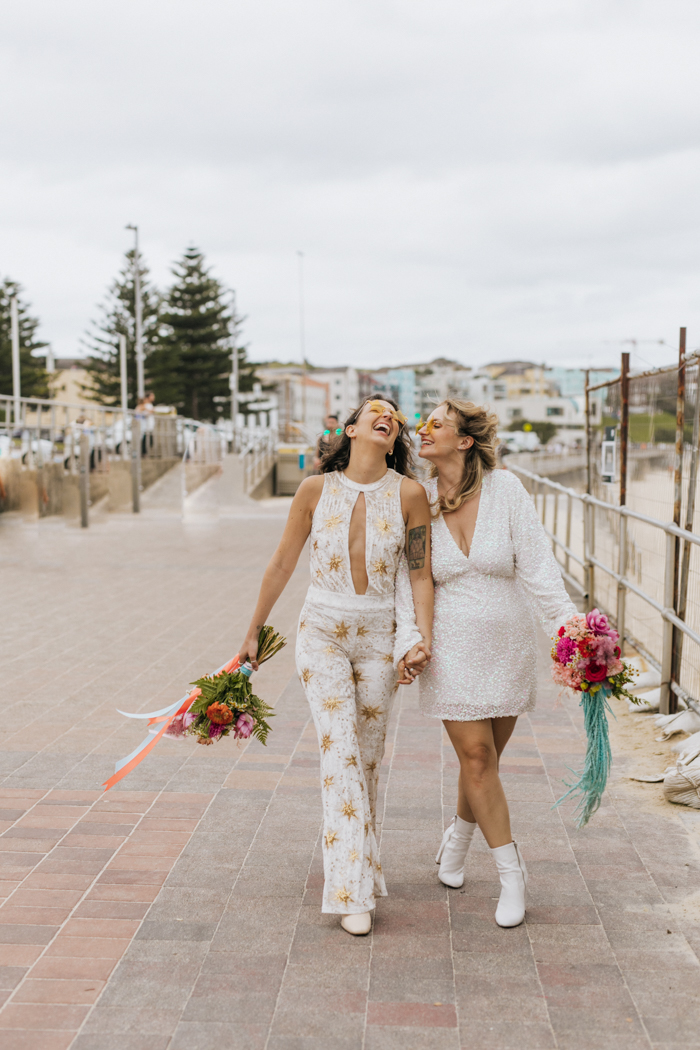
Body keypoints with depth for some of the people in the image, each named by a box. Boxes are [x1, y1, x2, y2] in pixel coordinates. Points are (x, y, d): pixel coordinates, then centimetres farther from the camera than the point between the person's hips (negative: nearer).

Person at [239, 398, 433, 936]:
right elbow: (283, 563, 5)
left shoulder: (409, 493, -5)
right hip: (322, 632, -1)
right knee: (340, 753, -9)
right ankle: (354, 890, -5)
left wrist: (423, 638, -12)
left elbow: (421, 574, 0)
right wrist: (254, 632, 11)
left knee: (368, 758, 9)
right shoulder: (317, 489, -5)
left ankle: (355, 856, 31)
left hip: (379, 637, 1)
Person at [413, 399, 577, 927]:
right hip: (452, 648, 0)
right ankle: (511, 870, 12)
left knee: (486, 756, 11)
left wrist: (568, 623, -22)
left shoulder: (506, 489, -7)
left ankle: (458, 836, 40)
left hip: (509, 646, 0)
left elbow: (537, 566, -10)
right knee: (476, 757, -4)